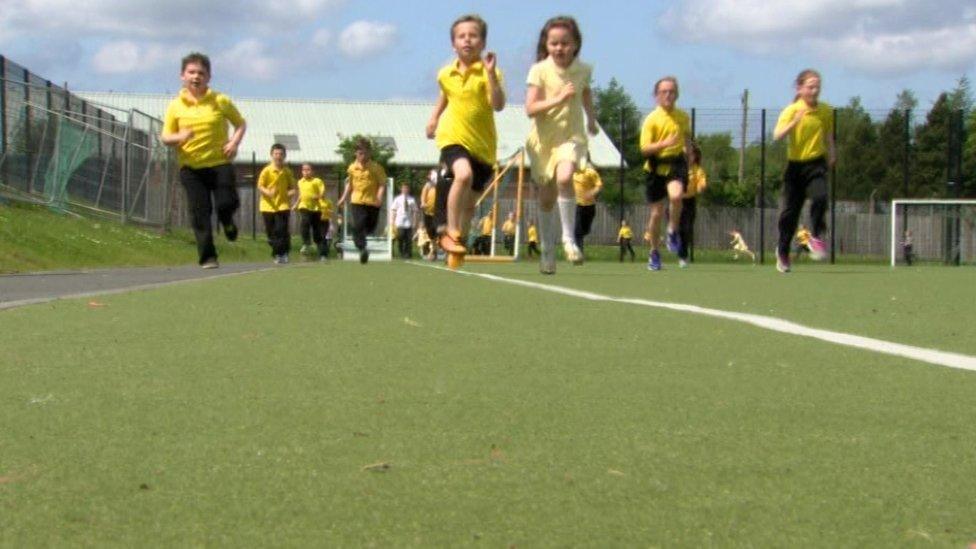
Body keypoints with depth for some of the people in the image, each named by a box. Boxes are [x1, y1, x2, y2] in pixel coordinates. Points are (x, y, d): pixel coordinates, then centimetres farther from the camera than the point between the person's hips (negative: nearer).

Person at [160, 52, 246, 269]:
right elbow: (165, 137, 4)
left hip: (219, 163, 0)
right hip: (190, 167, 1)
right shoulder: (175, 106, 2)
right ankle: (207, 257, 4)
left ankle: (227, 220, 26)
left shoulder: (221, 101, 1)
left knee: (227, 203, -13)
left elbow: (240, 123, 13)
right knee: (200, 212, -4)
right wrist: (178, 138, -19)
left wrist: (235, 142, -7)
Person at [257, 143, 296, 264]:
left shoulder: (287, 171, 5)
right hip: (268, 206, 0)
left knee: (281, 230, -14)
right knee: (271, 233, 4)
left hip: (283, 205, 0)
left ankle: (282, 254, -6)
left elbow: (292, 187, 15)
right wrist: (268, 192, -23)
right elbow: (260, 186, -4)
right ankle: (277, 254, 18)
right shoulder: (266, 170, -3)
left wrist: (291, 192, -8)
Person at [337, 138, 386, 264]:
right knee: (358, 225, -19)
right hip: (357, 202, 1)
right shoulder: (352, 167, 8)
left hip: (372, 202, -1)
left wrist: (379, 197, -20)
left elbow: (382, 184, -4)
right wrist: (344, 198, 17)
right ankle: (362, 249, -25)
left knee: (370, 227, 4)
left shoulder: (376, 168, -2)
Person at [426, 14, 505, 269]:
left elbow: (498, 105, -23)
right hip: (453, 136, 0)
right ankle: (450, 231, -20)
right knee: (463, 174, -31)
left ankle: (456, 249, 29)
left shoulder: (488, 73, -7)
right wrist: (434, 117, 17)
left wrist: (491, 73, -31)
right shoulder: (445, 73, 3)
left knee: (470, 202, 11)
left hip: (483, 144, 0)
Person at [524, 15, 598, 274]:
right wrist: (558, 99, -29)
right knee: (546, 197, 8)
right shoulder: (539, 70, -11)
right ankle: (548, 250, 24)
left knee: (564, 178, -28)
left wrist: (591, 118, 32)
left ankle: (569, 237, -15)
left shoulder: (583, 70, -1)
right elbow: (530, 109, -19)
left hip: (571, 135, 0)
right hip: (543, 138, 0)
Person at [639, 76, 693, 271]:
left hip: (676, 163, 1)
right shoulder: (651, 119, -7)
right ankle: (654, 253, 22)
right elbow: (645, 149, -14)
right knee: (656, 212, 5)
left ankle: (673, 232, -5)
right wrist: (664, 143, -28)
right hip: (656, 166, -1)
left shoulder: (683, 117, 6)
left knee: (676, 196, -31)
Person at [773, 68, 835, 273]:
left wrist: (831, 155, 10)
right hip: (795, 164, -1)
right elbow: (777, 135, -22)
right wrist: (795, 122, -34)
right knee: (789, 211, 3)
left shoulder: (826, 111, 2)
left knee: (820, 197, -26)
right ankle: (782, 252, 20)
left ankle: (816, 237, -6)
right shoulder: (791, 111, -7)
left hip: (816, 163, 1)